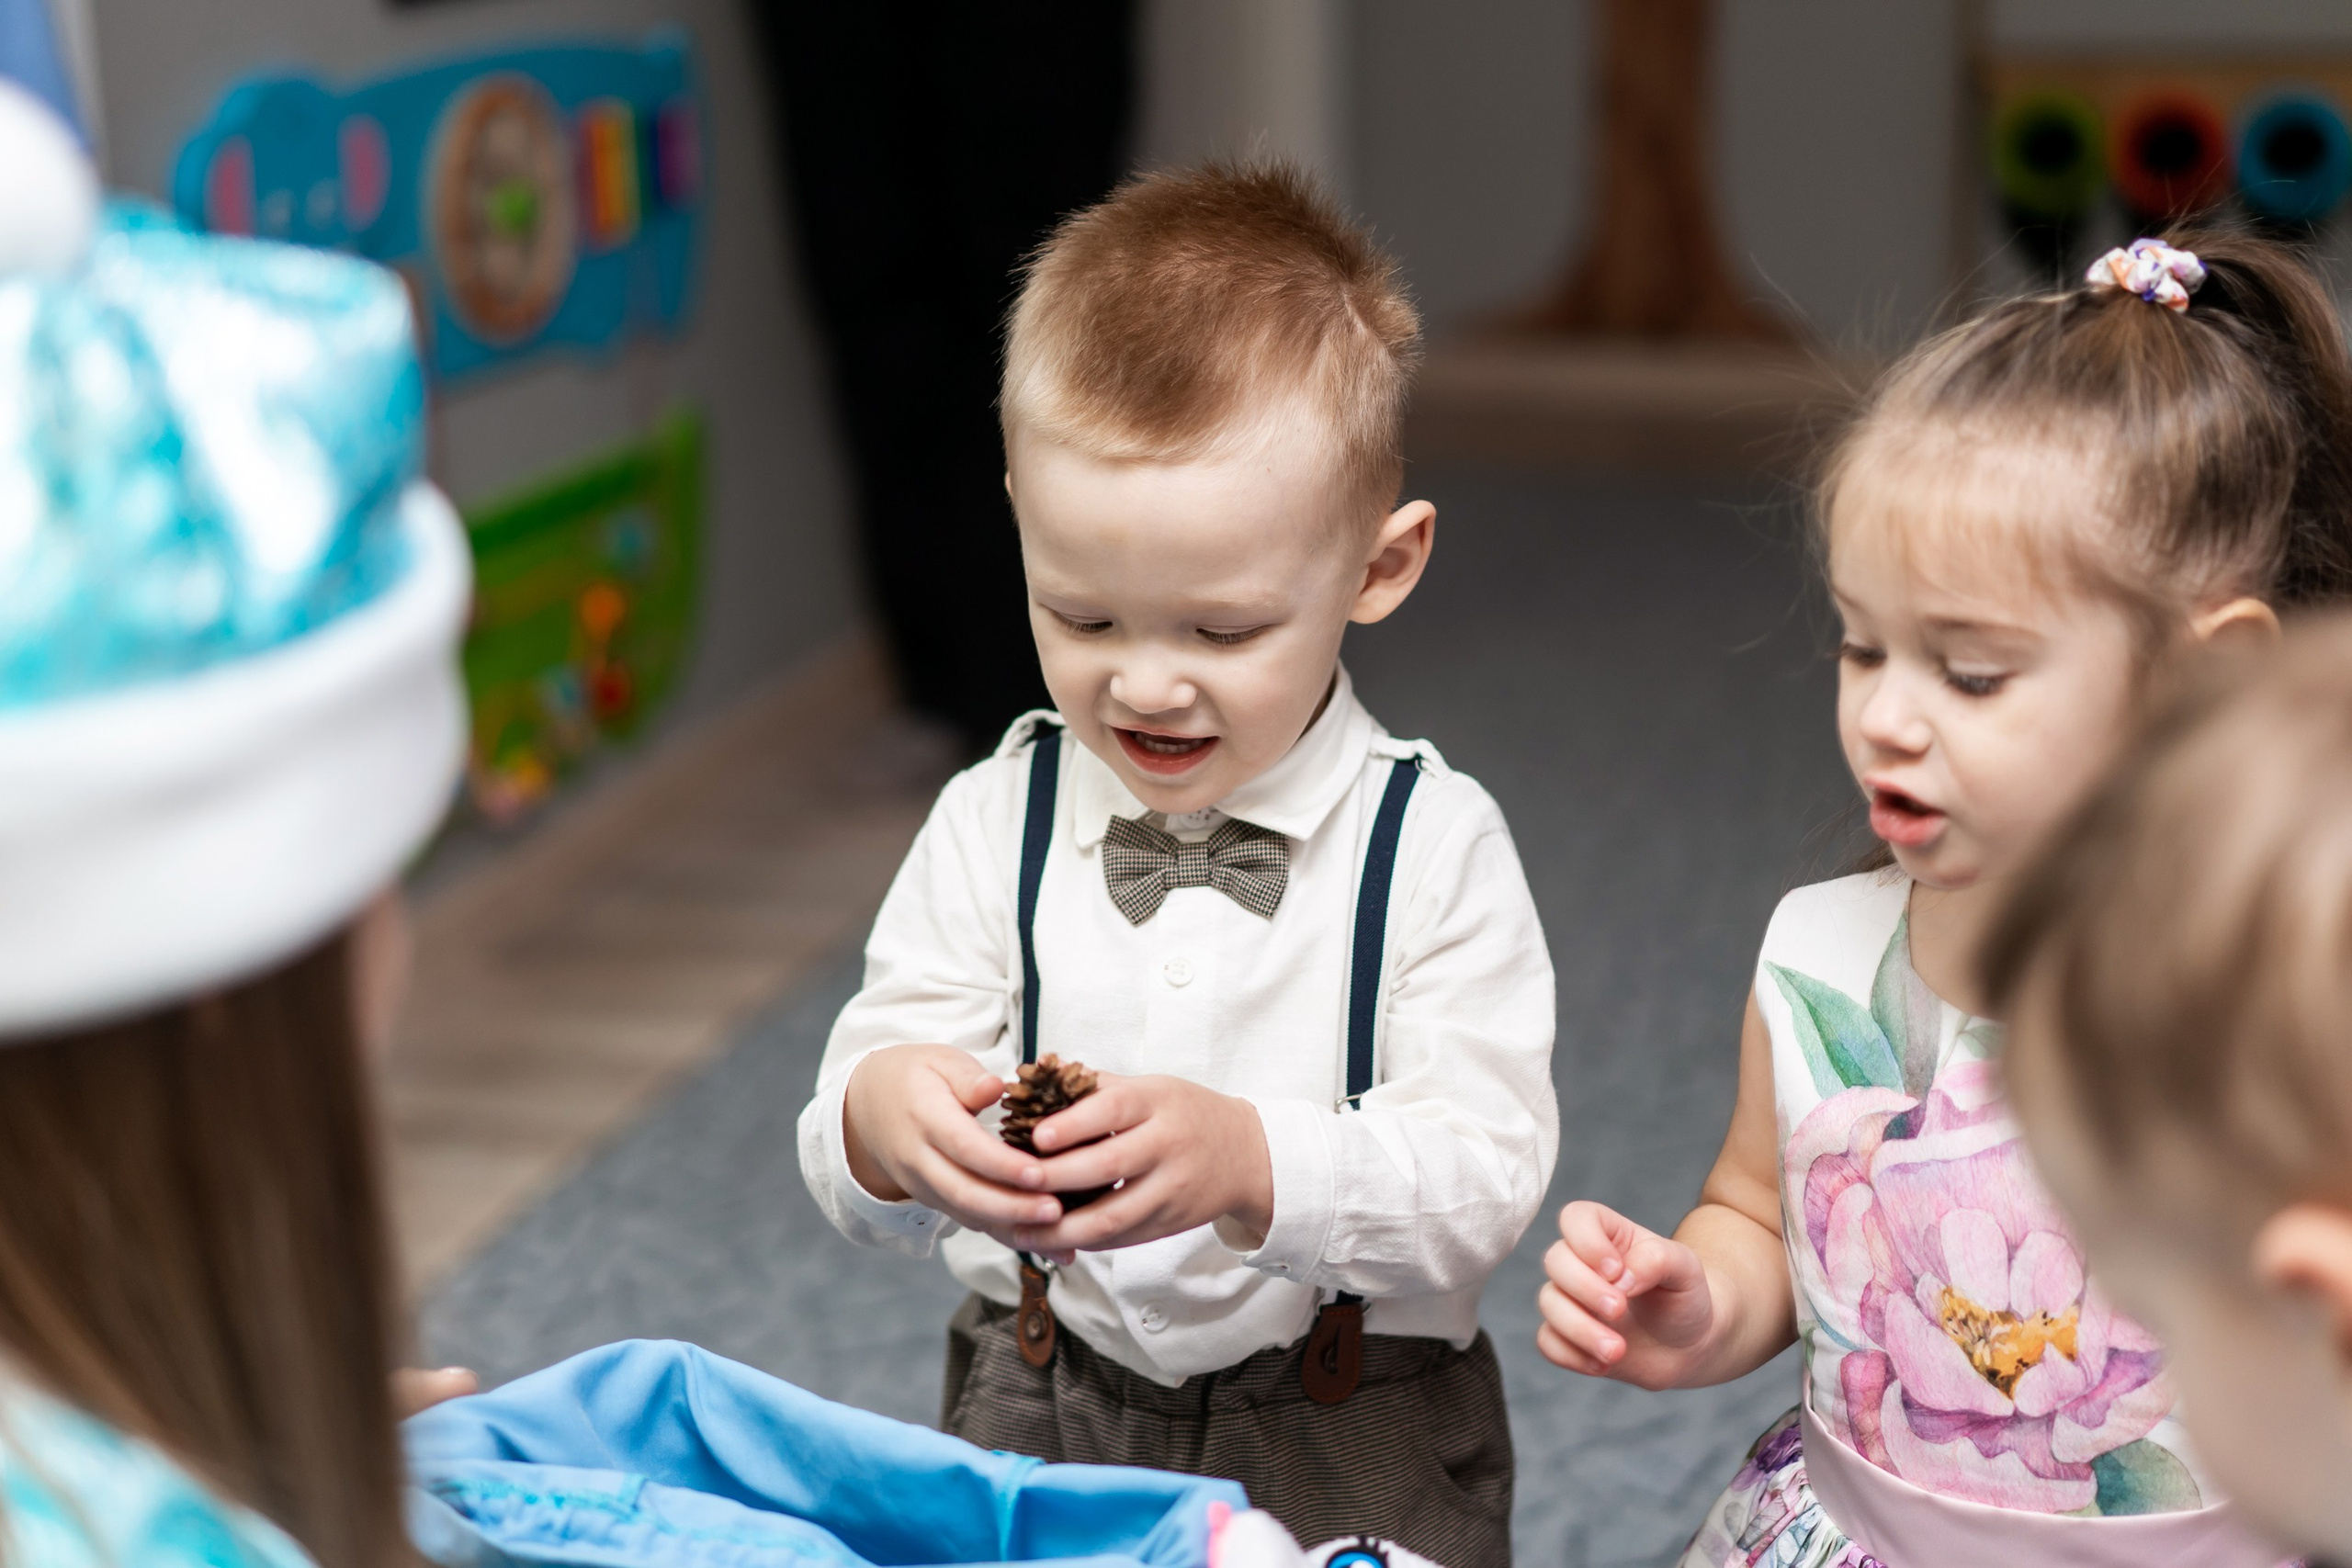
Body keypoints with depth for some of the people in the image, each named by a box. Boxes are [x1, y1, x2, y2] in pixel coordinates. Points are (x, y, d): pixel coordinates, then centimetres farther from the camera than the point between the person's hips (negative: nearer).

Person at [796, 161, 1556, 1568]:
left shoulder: (1434, 847, -7)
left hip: (1358, 1453, -1)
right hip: (1041, 1414, 2)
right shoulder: (995, 828, -2)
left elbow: (1486, 1183, -14)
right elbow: (855, 1188, -1)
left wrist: (1250, 1161, -31)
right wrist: (879, 1122, -25)